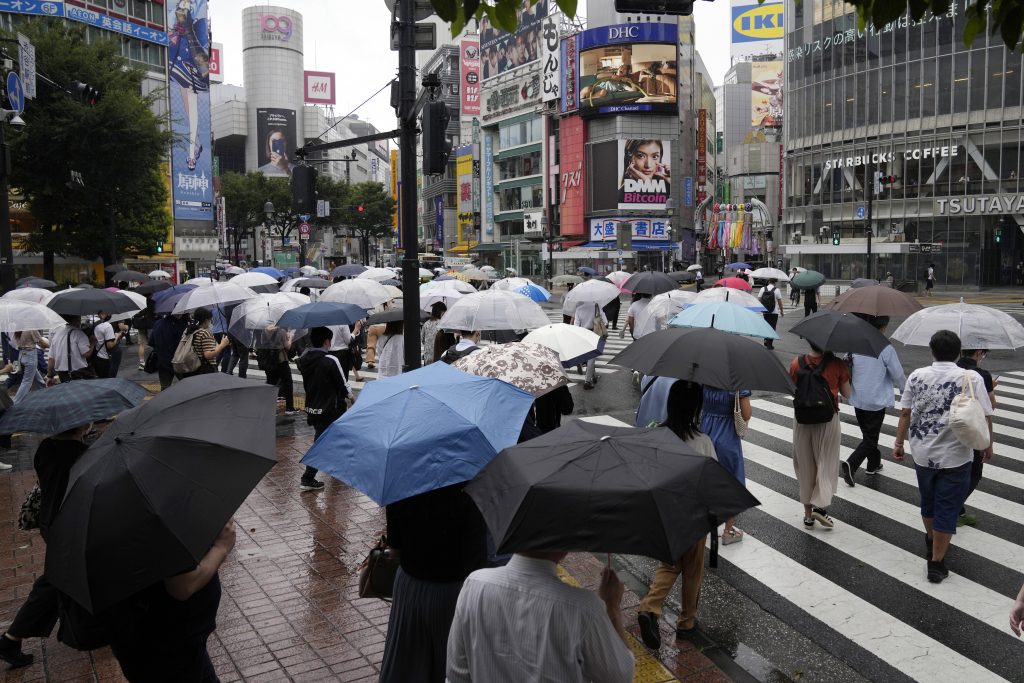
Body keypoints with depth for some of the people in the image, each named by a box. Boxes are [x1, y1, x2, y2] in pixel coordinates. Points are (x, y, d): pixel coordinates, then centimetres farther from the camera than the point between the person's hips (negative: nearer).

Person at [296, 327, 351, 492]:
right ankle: (307, 479, -5)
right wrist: (349, 397, 11)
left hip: (311, 407, 7)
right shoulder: (330, 360, -18)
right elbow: (342, 383, -11)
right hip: (327, 409, -7)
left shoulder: (304, 360, 0)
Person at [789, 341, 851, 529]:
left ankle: (808, 513, 20)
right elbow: (846, 393, -2)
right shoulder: (836, 364, -11)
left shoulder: (797, 364, -7)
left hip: (802, 421, 2)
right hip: (828, 421, -2)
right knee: (827, 463, 12)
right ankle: (820, 506, -2)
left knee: (805, 465, 13)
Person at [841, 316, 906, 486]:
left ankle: (873, 464, 38)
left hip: (857, 400, 5)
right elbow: (898, 376, -8)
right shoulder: (886, 349, -17)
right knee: (870, 438, 3)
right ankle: (850, 465, -14)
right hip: (877, 401, -5)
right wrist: (903, 387, 13)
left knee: (868, 433, 23)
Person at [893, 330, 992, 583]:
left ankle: (932, 541, 46)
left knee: (928, 501, 24)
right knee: (947, 509, 7)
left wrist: (899, 443, 8)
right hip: (955, 458, -3)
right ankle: (936, 563, 12)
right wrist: (988, 446, 6)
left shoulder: (917, 376, -4)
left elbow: (905, 413, -2)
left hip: (922, 455, 3)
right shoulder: (972, 378, -11)